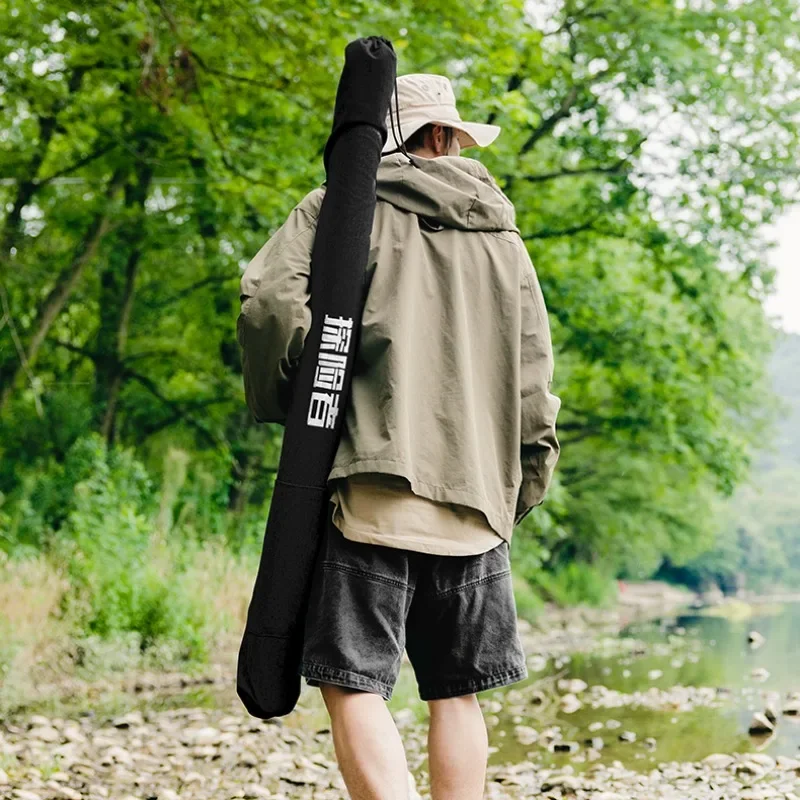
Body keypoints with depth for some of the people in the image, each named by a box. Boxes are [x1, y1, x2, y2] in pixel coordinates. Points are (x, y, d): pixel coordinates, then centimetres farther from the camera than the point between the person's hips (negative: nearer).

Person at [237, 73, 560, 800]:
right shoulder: (504, 238, 17)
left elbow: (269, 299, -13)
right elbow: (533, 386, 13)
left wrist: (279, 403, 2)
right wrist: (519, 492, 21)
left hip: (373, 490, -4)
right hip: (475, 500, 4)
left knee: (354, 683, -4)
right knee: (456, 694, 12)